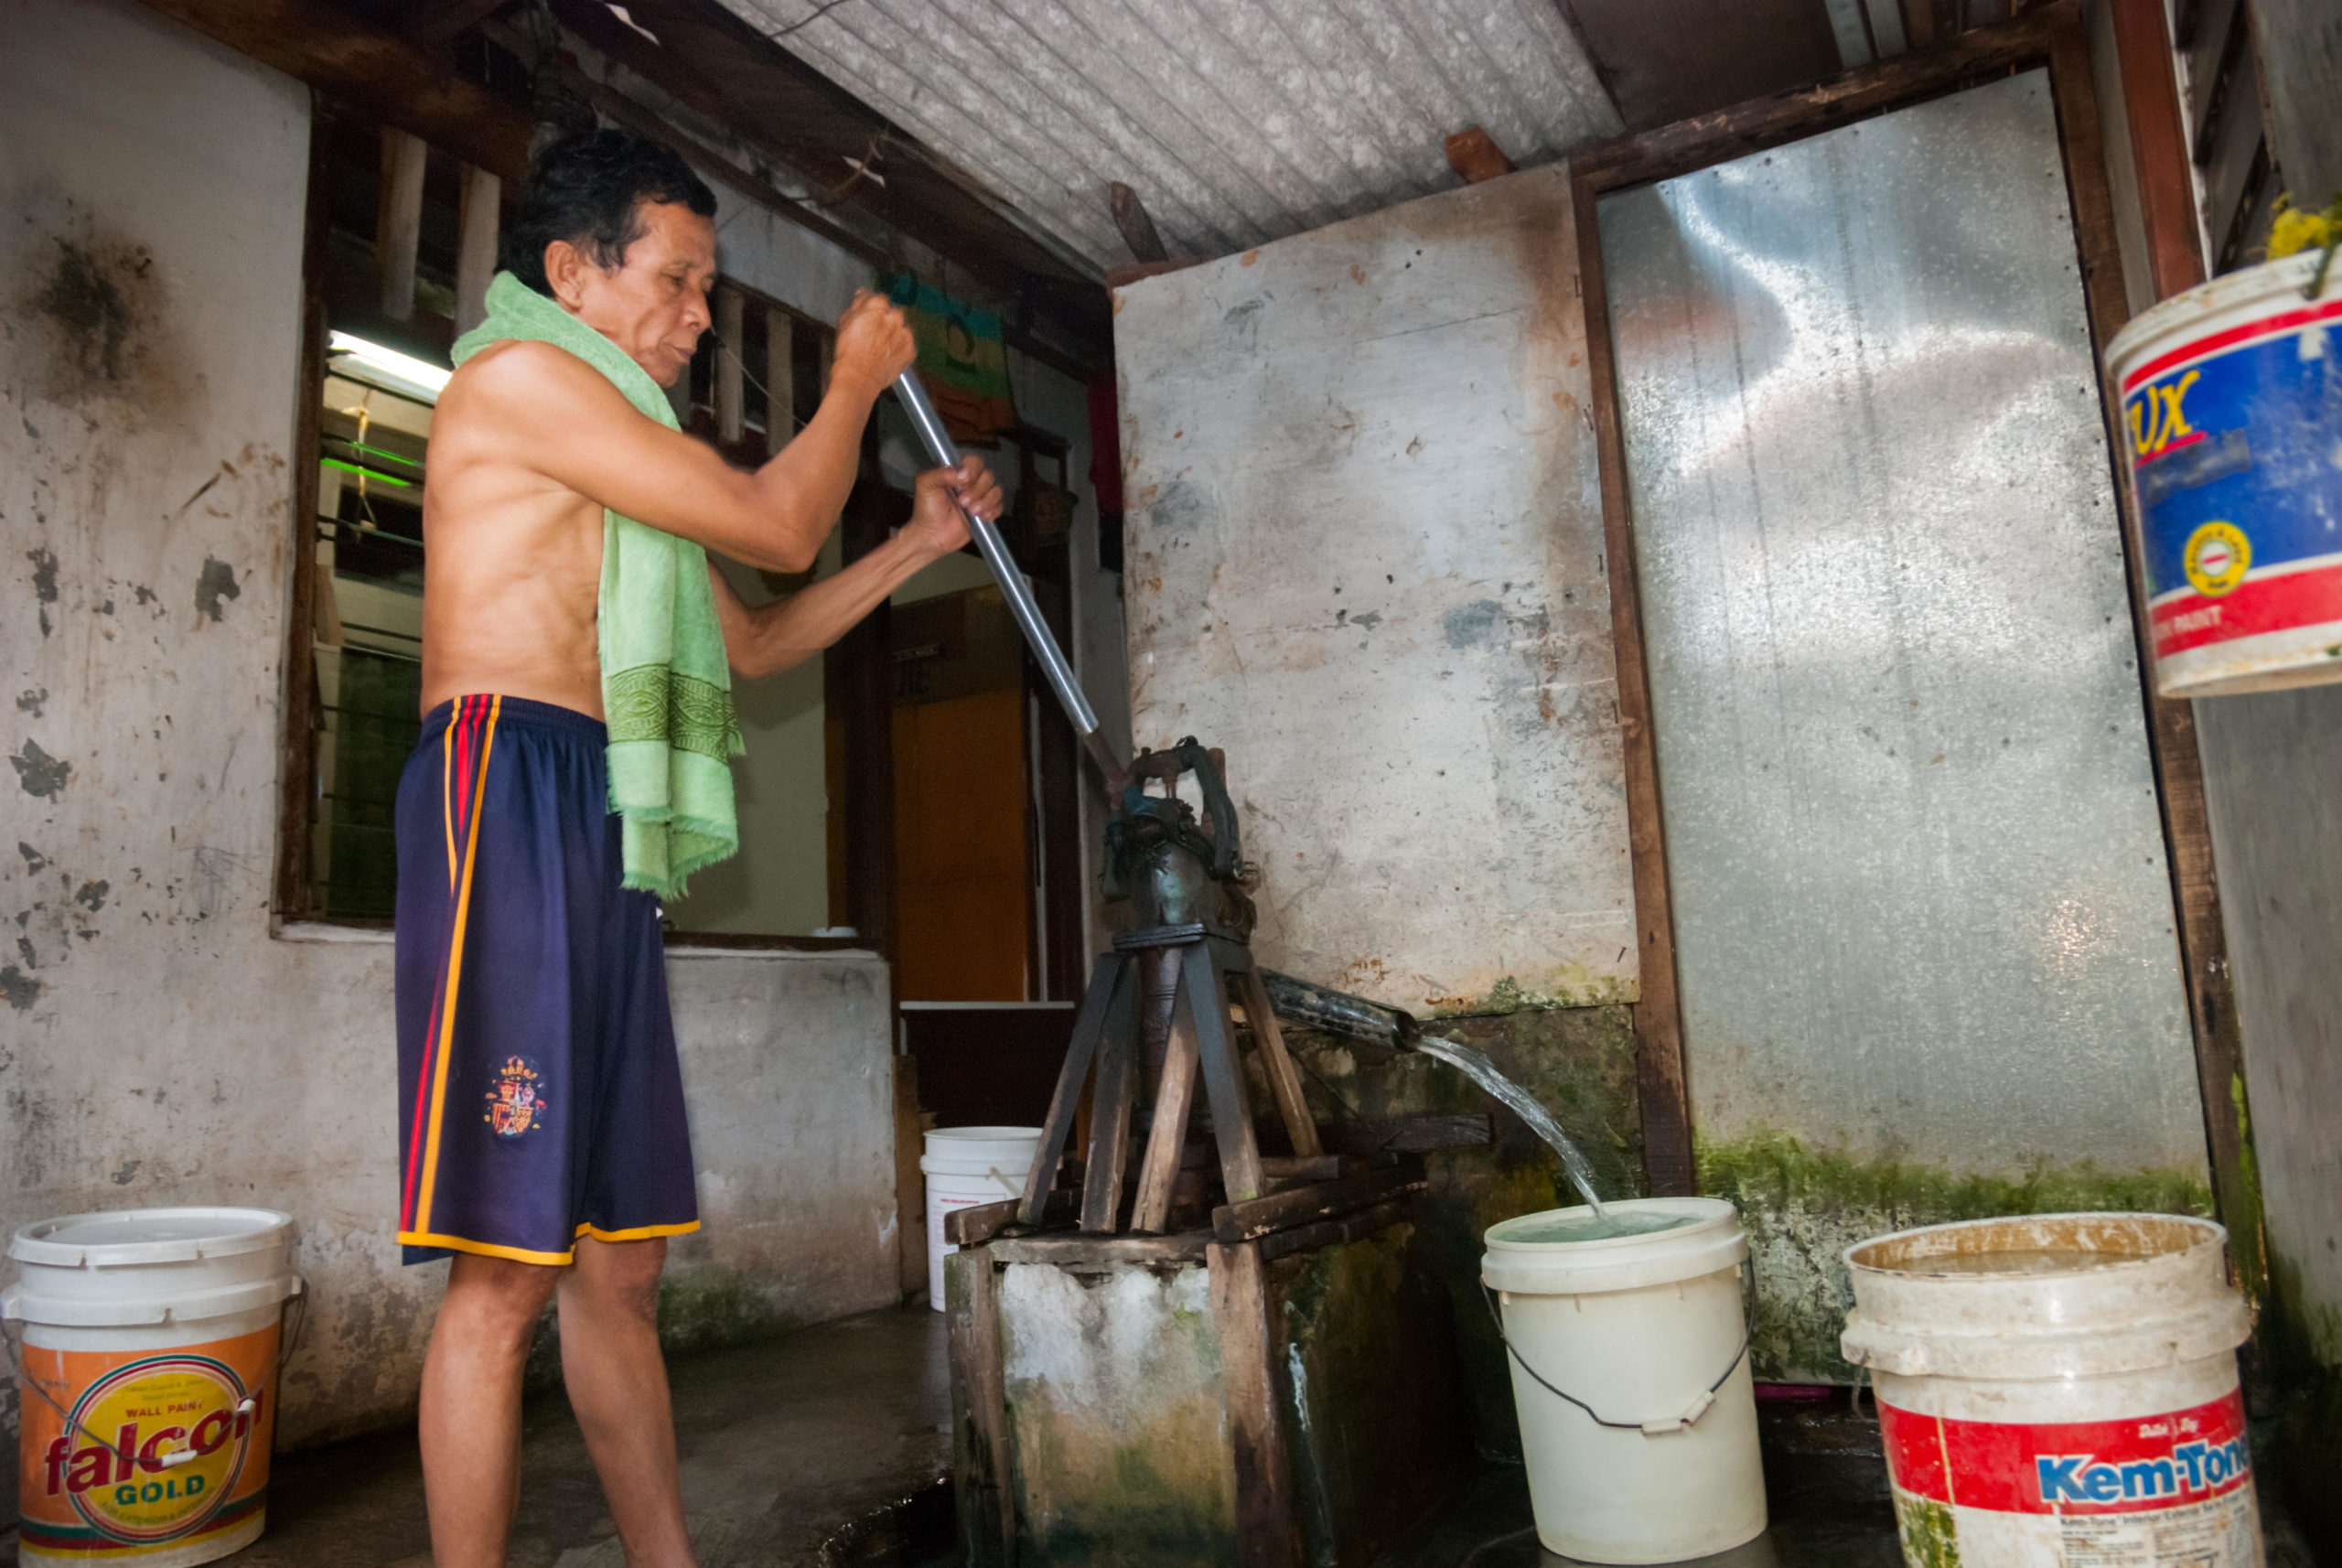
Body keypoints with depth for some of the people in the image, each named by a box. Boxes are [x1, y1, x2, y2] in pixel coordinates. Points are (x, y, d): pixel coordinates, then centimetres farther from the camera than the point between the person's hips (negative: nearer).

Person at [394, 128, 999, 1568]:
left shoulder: (615, 462, 27)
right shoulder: (519, 373, -1)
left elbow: (752, 644, 30)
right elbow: (776, 526, -6)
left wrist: (917, 545, 26)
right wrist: (857, 379, 11)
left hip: (607, 834, 9)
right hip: (511, 789, -9)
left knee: (622, 1266, 10)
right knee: (507, 1271, -8)